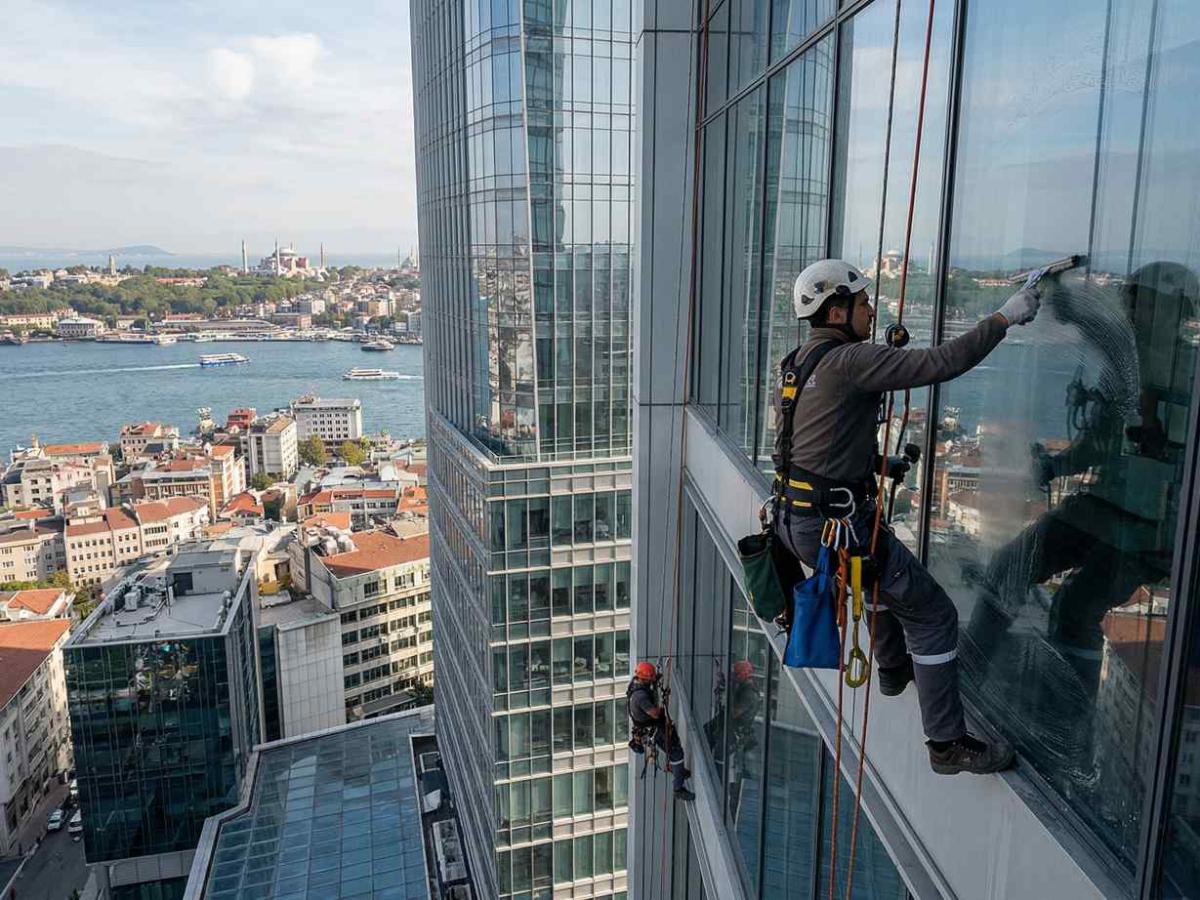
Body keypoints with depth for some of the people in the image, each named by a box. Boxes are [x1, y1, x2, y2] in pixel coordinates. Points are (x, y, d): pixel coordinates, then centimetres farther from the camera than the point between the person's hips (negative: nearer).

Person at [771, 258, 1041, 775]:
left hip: (794, 518, 10)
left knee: (888, 569, 36)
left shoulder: (798, 363, 11)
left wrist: (877, 465, 23)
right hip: (836, 524, -10)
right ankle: (948, 744, 12)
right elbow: (940, 364, -22)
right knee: (933, 616, 3)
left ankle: (893, 670, 54)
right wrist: (1003, 318, -9)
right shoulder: (848, 360, -18)